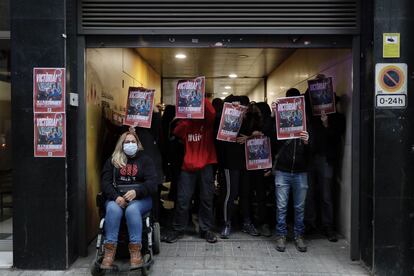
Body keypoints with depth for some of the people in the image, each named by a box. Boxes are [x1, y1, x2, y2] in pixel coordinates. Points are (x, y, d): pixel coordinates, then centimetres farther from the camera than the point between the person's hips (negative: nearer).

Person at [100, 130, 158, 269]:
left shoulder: (145, 159, 12)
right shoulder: (112, 160, 16)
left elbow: (152, 182, -1)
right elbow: (105, 182, 4)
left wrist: (136, 192, -20)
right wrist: (116, 197, -16)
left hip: (140, 198, -1)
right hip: (116, 198, 1)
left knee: (132, 209, -35)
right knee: (113, 209, -32)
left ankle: (135, 252, -34)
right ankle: (109, 252, -33)